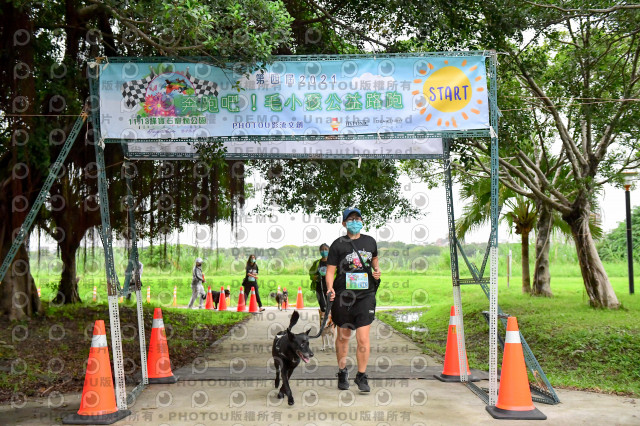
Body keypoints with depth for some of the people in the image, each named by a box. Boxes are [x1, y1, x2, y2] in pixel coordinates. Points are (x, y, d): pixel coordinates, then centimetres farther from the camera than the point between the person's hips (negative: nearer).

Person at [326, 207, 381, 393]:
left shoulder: (370, 241, 9)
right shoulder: (338, 244, -2)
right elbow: (330, 271, -4)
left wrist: (377, 270, 6)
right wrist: (330, 288, -21)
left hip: (366, 295, 1)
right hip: (343, 296, -1)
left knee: (363, 339, -7)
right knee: (343, 337, 12)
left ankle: (362, 376, 9)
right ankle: (342, 372, 31)